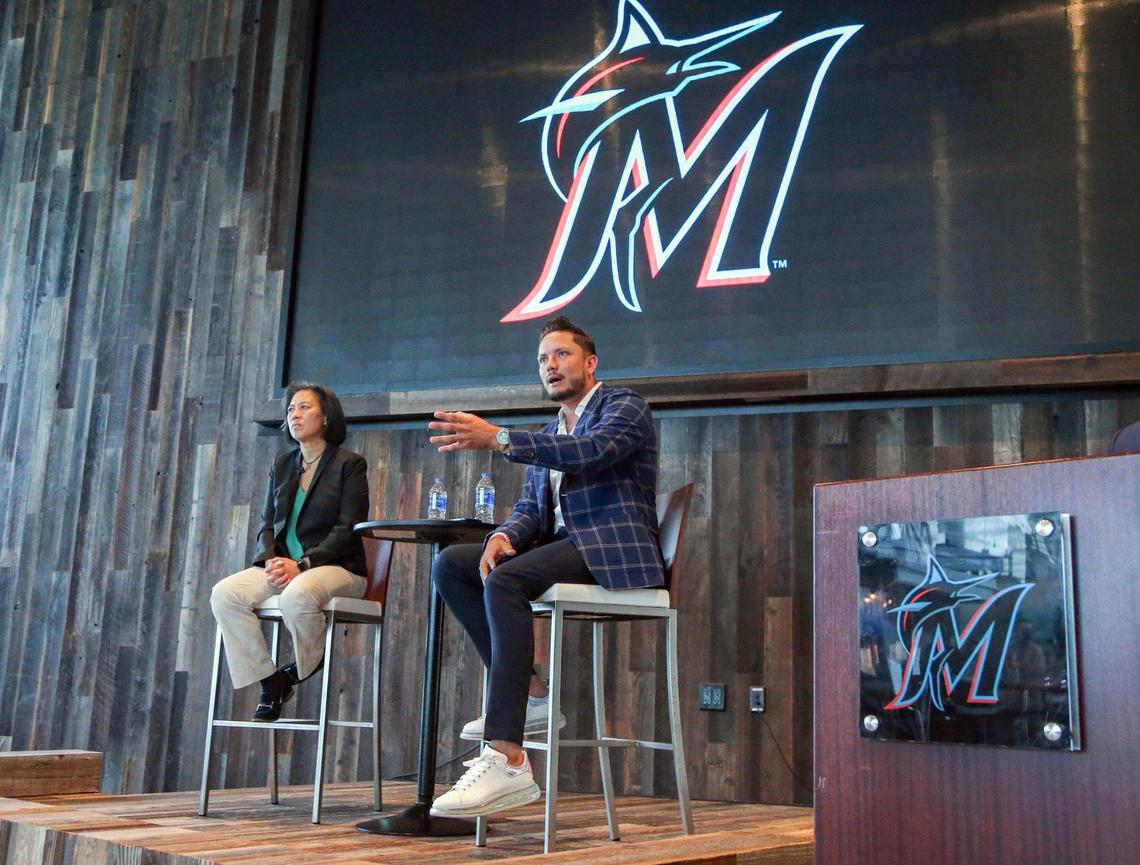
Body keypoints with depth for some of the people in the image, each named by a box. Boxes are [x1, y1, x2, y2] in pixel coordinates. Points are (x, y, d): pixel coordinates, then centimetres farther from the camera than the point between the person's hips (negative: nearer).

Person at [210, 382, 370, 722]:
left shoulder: (349, 464, 0)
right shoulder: (282, 465, 18)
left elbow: (348, 530, -9)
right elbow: (267, 524, 14)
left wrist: (301, 565, -19)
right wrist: (270, 560, -9)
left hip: (336, 567, -6)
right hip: (282, 566, 6)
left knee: (297, 595, -38)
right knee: (224, 593, -21)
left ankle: (296, 674, -7)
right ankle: (270, 683, -12)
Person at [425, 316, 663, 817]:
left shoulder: (624, 406, 2)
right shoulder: (548, 435, 25)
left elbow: (594, 451, -20)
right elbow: (531, 508, 16)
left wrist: (498, 439, -29)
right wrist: (504, 535, -10)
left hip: (613, 549, -8)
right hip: (561, 546, 8)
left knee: (504, 580, -33)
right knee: (449, 565, -6)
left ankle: (508, 761, -38)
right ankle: (529, 695, -8)